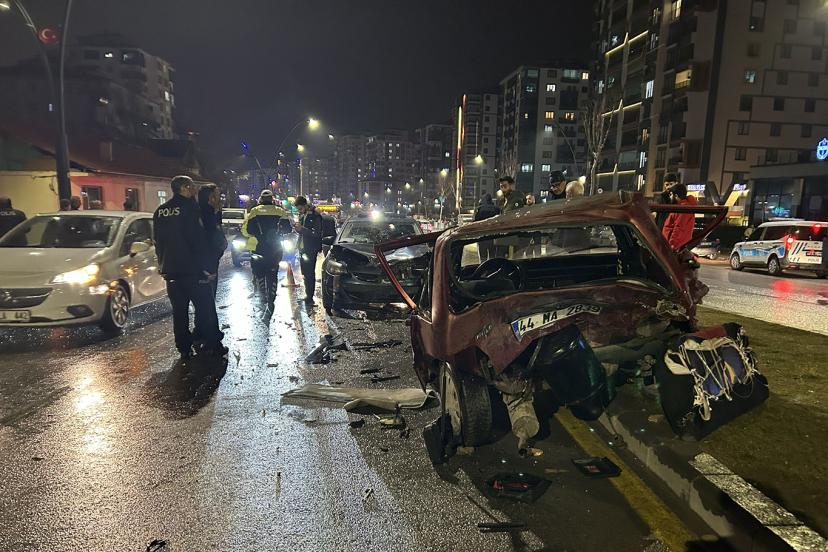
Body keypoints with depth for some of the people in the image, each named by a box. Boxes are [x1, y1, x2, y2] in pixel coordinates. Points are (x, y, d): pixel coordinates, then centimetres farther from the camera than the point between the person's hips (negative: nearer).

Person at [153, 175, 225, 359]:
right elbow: (199, 240, -15)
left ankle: (184, 349, 15)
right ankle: (212, 346, 7)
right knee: (205, 309, 3)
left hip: (171, 270, 6)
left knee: (179, 310, 11)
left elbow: (158, 241, 15)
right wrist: (208, 268, -13)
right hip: (193, 269, -6)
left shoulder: (160, 211, 10)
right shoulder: (189, 208, -11)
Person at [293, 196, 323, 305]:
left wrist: (302, 229, -23)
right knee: (305, 273, 13)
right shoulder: (302, 216, 13)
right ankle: (307, 295, 23)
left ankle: (310, 298, -1)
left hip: (311, 250, -8)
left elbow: (317, 234, -18)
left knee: (310, 274, -6)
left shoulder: (315, 216, -13)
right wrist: (297, 229, -1)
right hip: (302, 248, 8)